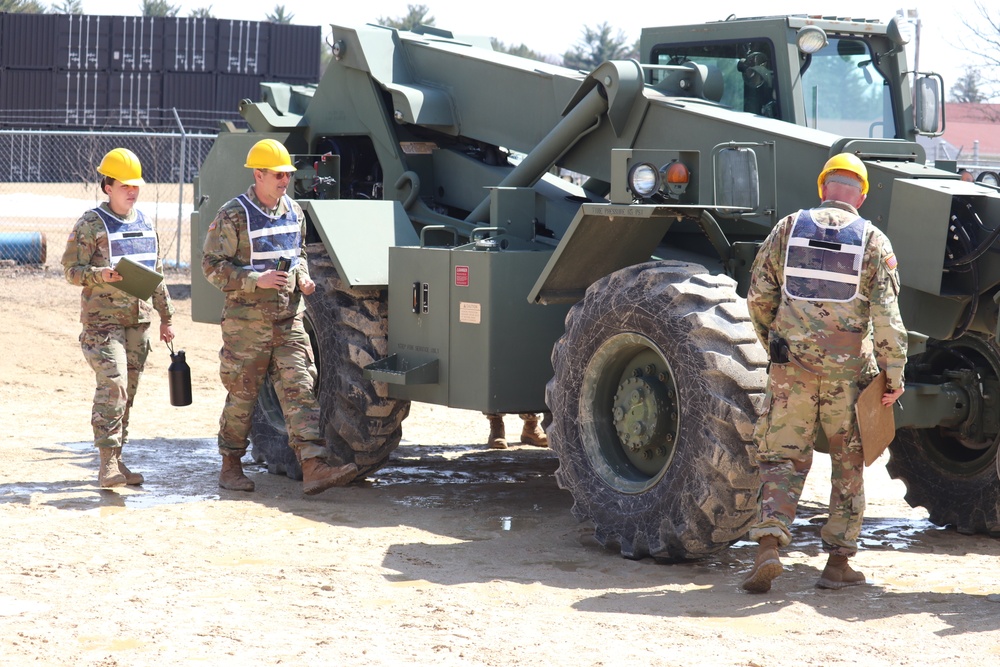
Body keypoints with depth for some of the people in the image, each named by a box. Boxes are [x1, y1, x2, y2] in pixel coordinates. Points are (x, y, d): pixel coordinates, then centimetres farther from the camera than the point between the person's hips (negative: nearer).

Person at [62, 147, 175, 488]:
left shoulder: (146, 224, 15)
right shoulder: (91, 224, -4)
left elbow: (157, 275, 21)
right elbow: (71, 269, -7)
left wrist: (166, 317, 21)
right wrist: (101, 275, -26)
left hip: (139, 320, 6)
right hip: (103, 318, -6)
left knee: (127, 391, 8)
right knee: (113, 385, -17)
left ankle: (116, 458, 16)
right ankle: (108, 462, -15)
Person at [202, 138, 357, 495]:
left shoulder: (293, 211, 10)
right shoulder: (234, 215, -9)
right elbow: (213, 266, -9)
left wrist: (302, 276, 3)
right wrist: (256, 280, -20)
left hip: (289, 319, 5)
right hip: (246, 321, -5)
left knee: (299, 391, -5)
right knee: (242, 396, 5)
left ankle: (314, 468, -12)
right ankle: (230, 466, 21)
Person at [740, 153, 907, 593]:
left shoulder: (788, 228, 5)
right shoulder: (872, 241, 0)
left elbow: (759, 295, 6)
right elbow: (885, 313, -7)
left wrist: (772, 342, 22)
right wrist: (894, 374, -4)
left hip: (791, 363, 1)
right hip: (849, 368, -1)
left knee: (783, 457, 6)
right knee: (849, 462, 12)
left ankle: (768, 546, -12)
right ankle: (838, 561, 13)